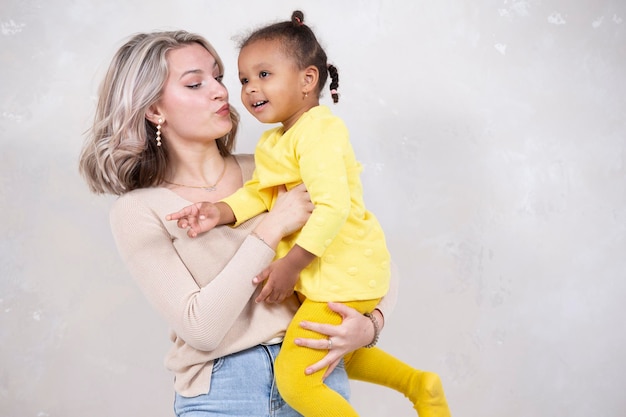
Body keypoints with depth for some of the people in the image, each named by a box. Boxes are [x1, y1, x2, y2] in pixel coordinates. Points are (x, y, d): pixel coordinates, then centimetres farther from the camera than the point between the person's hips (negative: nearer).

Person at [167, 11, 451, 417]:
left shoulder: (318, 130, -19)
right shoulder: (275, 140, 14)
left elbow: (333, 207, -27)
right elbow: (258, 193, 4)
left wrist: (290, 265, -26)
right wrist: (220, 210, -15)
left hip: (342, 277, -11)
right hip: (325, 275, 11)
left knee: (295, 378, -11)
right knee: (337, 353, 29)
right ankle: (420, 384, 32)